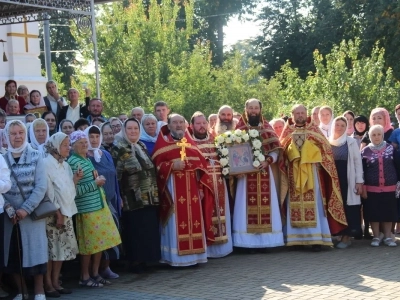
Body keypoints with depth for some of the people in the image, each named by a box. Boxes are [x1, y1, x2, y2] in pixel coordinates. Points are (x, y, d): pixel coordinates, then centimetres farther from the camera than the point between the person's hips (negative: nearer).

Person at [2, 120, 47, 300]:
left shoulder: (36, 157, 1)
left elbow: (41, 186, -6)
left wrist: (26, 209, -15)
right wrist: (7, 206, -15)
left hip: (32, 213, -2)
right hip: (9, 214, 2)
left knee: (34, 250, -1)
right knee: (12, 253, 3)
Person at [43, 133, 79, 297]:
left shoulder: (65, 165, 14)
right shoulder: (46, 163, -10)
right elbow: (48, 191, -14)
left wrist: (75, 179, -1)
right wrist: (57, 212, -15)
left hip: (66, 212, 8)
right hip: (52, 214, -8)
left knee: (62, 248, 8)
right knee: (50, 249, -6)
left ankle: (55, 282, 16)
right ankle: (48, 284, 0)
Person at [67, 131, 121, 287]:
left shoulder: (87, 159, 12)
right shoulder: (73, 162, -14)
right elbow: (76, 190, -21)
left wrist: (99, 180, 8)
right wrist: (95, 183, -16)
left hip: (99, 205, 8)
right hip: (86, 208, -8)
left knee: (100, 241, 13)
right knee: (89, 244, 0)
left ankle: (95, 273, 24)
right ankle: (85, 277, 12)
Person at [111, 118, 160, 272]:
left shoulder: (142, 147, 14)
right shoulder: (118, 149, -6)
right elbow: (115, 174, -12)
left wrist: (155, 192, 15)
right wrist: (120, 196, -17)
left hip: (150, 197, 6)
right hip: (133, 199, -6)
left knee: (149, 229, 8)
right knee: (135, 230, -4)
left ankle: (145, 258, 18)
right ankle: (135, 261, 5)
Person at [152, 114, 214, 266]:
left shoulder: (190, 142, 17)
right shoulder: (163, 143, 4)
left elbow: (200, 164, 13)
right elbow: (156, 164, -4)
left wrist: (200, 187, 4)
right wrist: (172, 166, -20)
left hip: (191, 188, 5)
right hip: (173, 188, -4)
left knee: (193, 219, 4)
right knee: (176, 222, -6)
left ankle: (193, 255, 11)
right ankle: (176, 257, -3)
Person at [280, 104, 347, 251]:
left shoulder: (314, 129, 10)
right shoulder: (288, 132, 12)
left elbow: (325, 148, 3)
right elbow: (282, 150, 6)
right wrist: (292, 142, -8)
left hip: (311, 172, -1)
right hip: (293, 173, 1)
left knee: (313, 204, -7)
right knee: (295, 204, -3)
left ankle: (316, 237, -9)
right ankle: (297, 237, 0)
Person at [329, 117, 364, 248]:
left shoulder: (352, 142, 1)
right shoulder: (327, 142, 9)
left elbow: (358, 162, -1)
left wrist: (359, 181, -7)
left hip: (348, 180, -3)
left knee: (347, 207, -3)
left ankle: (346, 237, 1)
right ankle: (343, 235, 11)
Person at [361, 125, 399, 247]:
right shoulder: (365, 151, 1)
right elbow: (362, 171, 2)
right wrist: (363, 187, -3)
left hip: (389, 187, 1)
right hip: (372, 188, -1)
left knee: (389, 212, 4)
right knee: (374, 213, 2)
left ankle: (388, 237, 12)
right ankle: (376, 237, 11)